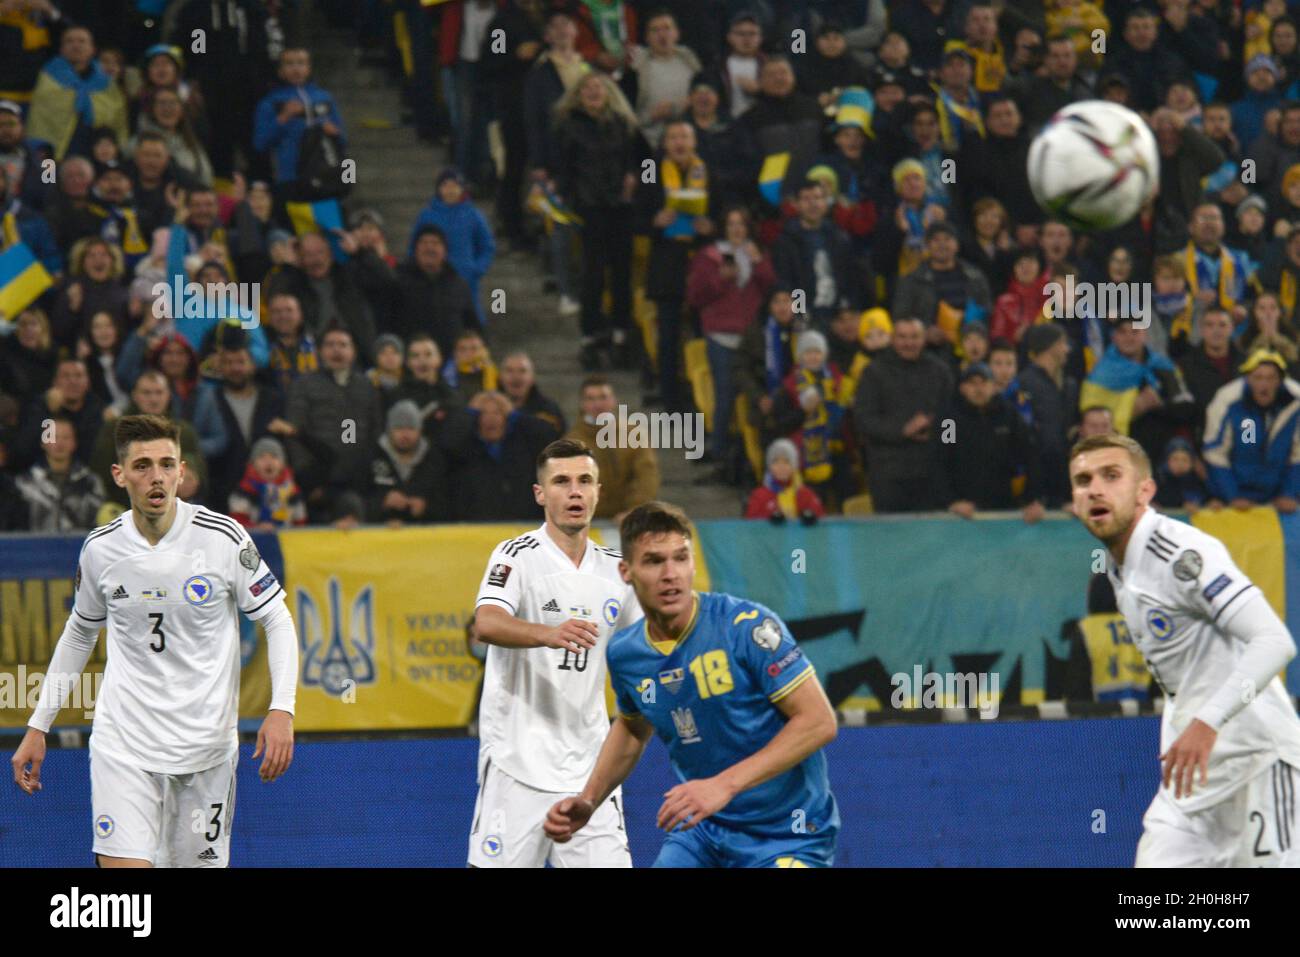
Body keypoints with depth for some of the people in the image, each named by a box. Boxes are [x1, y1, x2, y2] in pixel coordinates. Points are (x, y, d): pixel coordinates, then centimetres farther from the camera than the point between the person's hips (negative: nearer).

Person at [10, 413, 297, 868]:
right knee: (122, 865, -15)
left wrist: (282, 710, -15)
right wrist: (38, 727, 16)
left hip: (206, 743, 0)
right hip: (123, 744, 1)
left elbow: (277, 621, 0)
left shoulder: (223, 538, -8)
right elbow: (79, 633, 16)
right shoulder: (100, 548, -1)